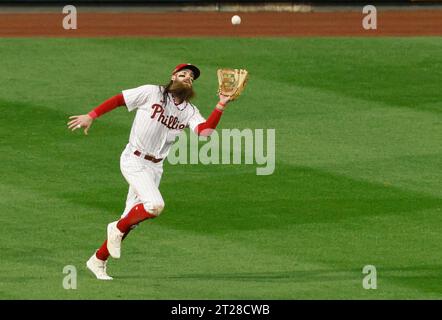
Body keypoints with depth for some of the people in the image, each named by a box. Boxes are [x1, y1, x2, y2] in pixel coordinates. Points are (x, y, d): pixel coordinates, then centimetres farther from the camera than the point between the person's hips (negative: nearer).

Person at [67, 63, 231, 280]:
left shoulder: (189, 112, 6)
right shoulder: (151, 93, -6)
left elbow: (205, 130, -12)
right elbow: (118, 99, -2)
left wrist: (221, 106, -23)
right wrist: (91, 116, -8)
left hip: (155, 168, 6)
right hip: (134, 162, -6)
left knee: (132, 218, 8)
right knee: (155, 205, -25)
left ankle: (98, 261, 20)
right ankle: (118, 228, 0)